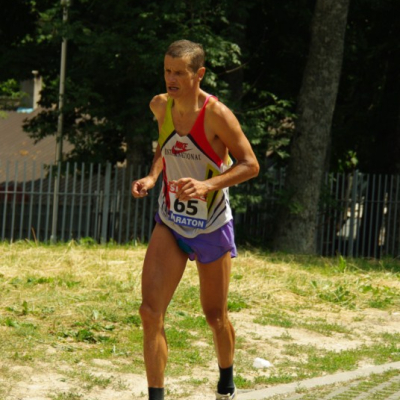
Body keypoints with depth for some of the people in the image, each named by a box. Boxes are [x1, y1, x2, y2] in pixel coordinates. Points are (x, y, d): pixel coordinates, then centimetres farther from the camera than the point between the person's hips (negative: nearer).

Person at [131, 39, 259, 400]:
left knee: (215, 317, 11)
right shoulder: (160, 106, -2)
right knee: (150, 312, -14)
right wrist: (152, 177, -1)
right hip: (170, 224, 3)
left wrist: (208, 185, -28)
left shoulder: (216, 115, -19)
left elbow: (251, 165, -14)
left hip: (212, 228, -3)